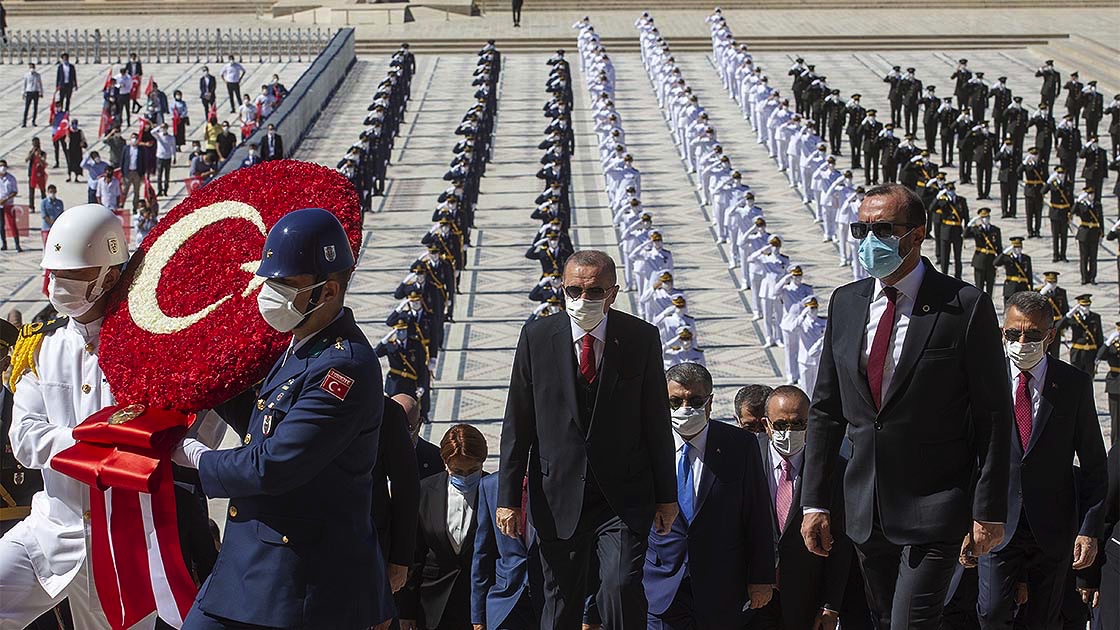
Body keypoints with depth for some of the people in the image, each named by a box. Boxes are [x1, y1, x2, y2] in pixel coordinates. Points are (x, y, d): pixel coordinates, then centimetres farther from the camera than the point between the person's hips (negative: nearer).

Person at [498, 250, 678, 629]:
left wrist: (666, 496, 5)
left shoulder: (642, 338, -2)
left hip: (624, 495, -1)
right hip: (558, 498, 1)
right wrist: (508, 497, 0)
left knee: (621, 586, -18)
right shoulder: (537, 337, -1)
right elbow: (516, 423, 3)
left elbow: (657, 420, 3)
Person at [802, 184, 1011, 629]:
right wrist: (814, 501, 7)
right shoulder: (846, 303, 6)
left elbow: (994, 416, -7)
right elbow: (825, 410, 10)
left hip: (935, 508, -5)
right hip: (865, 508, 5)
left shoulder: (966, 307, -9)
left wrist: (989, 511, -9)